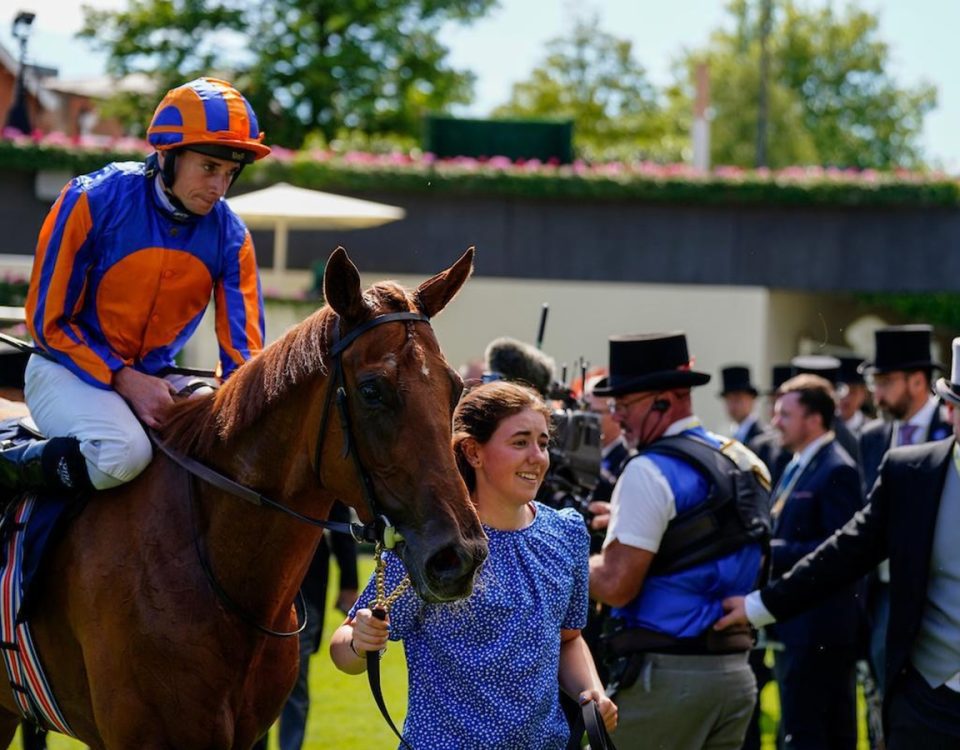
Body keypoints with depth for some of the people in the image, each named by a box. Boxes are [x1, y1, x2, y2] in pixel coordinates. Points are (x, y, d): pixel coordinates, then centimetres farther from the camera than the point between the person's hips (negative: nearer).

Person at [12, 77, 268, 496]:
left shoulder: (229, 236, -4)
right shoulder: (93, 201, -16)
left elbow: (242, 347, -2)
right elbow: (49, 320, -12)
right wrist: (123, 379, -23)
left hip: (155, 379, 6)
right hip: (71, 368, -6)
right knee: (124, 450, -35)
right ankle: (11, 468, -12)